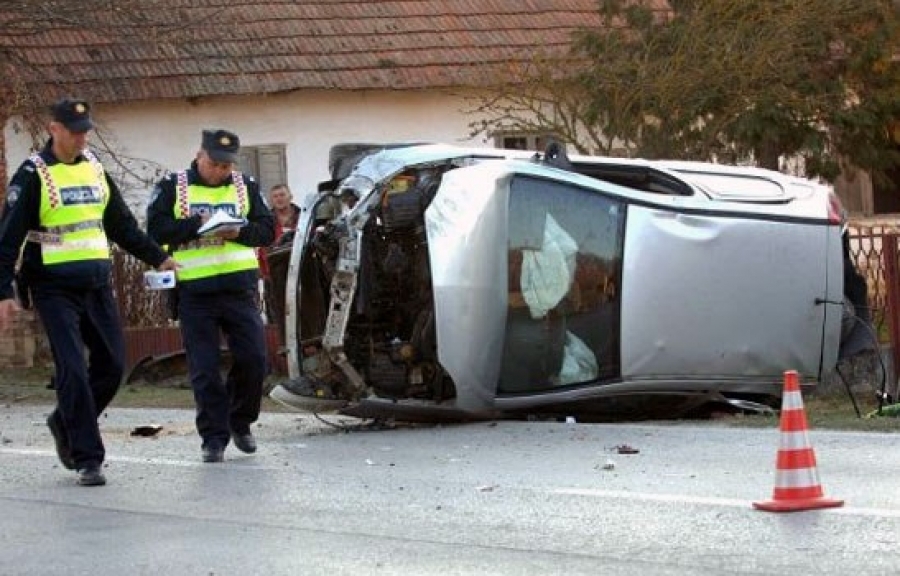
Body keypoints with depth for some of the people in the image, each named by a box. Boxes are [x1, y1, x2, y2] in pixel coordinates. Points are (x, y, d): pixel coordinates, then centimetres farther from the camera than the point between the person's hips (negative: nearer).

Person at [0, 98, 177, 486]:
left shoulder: (94, 168, 12)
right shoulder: (33, 175, -7)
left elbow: (121, 224, 22)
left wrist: (156, 258, 20)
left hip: (96, 283, 6)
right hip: (54, 289, -6)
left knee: (112, 364, 6)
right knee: (73, 370, -11)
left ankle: (65, 424, 29)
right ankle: (87, 459, -6)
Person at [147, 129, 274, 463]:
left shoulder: (246, 187, 12)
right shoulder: (172, 187, 4)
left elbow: (267, 230, 7)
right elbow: (156, 229, -6)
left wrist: (240, 232, -13)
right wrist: (195, 225, -17)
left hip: (240, 288, 2)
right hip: (195, 292, -2)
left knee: (253, 359, -3)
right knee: (204, 369, -2)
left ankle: (240, 423, 19)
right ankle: (214, 438, 5)